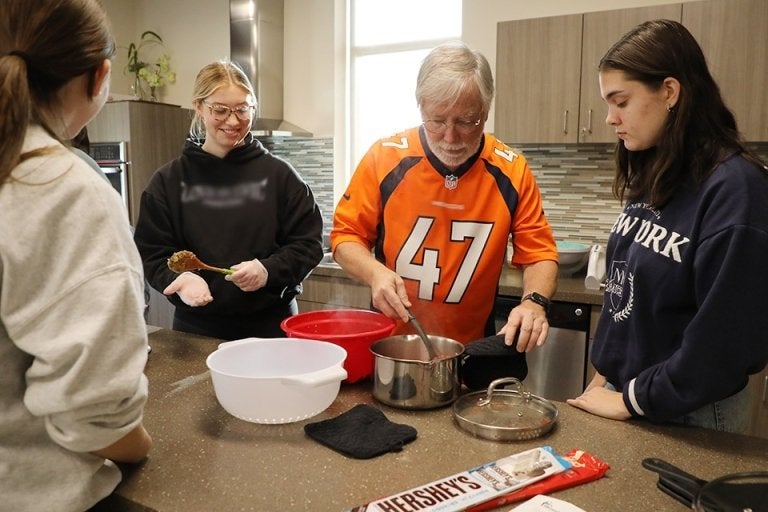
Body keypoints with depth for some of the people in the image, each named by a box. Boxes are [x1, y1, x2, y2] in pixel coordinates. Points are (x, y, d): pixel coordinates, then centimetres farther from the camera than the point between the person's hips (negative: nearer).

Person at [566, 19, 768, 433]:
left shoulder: (734, 188, -21)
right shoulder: (653, 178, 2)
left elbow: (728, 338, -23)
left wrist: (633, 399, -16)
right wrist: (603, 372, 7)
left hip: (687, 415, -7)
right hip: (622, 389, 7)